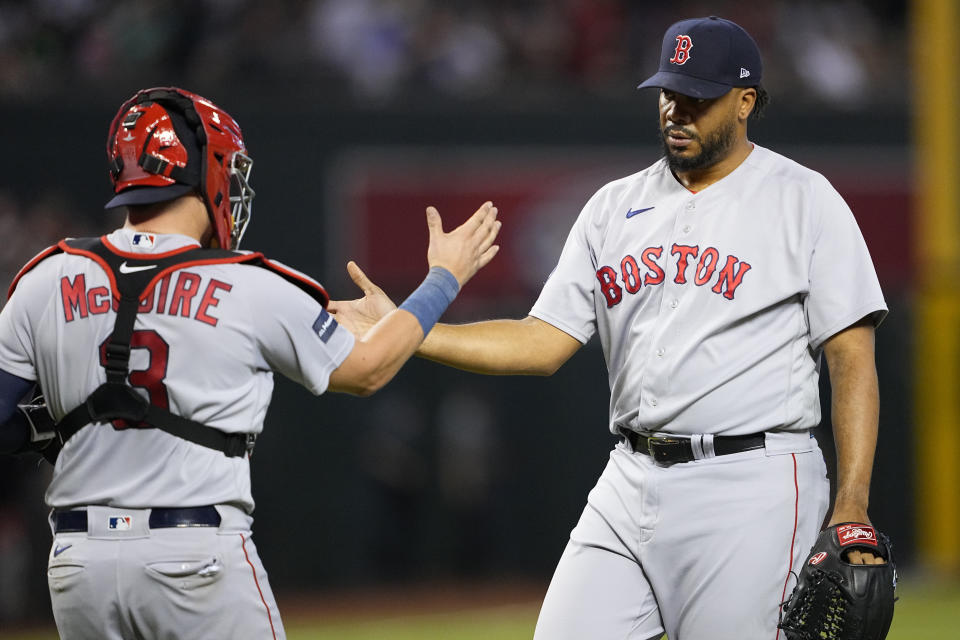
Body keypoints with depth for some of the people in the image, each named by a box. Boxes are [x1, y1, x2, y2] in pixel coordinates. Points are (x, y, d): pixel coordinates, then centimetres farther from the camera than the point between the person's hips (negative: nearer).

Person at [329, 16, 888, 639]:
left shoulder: (805, 202, -1)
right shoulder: (615, 207, 14)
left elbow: (852, 359, -6)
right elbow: (543, 343, 10)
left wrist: (851, 513, -15)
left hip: (750, 492, -5)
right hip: (630, 484, 5)